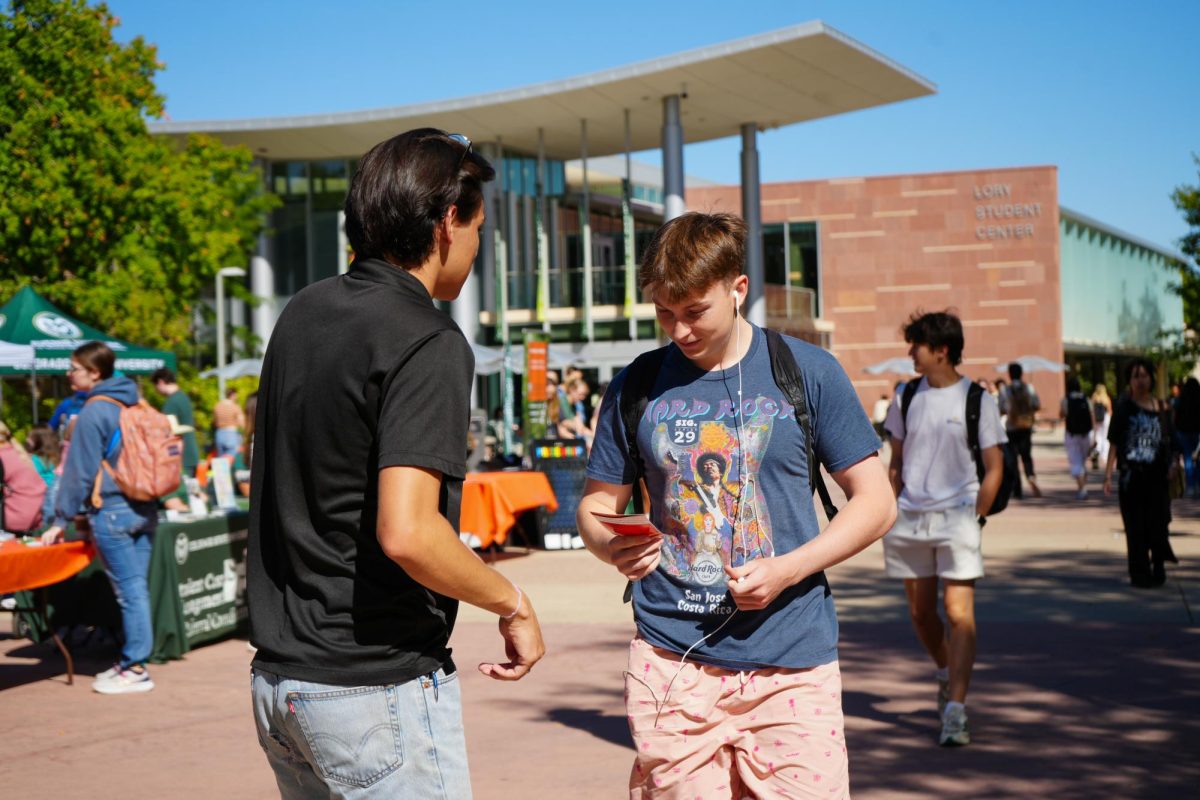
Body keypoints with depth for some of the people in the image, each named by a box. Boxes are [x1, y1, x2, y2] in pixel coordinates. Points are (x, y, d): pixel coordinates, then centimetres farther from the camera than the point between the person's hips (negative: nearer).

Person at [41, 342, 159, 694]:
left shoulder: (93, 414, -12)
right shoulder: (133, 405, 12)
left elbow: (80, 471, -12)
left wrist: (61, 518, -5)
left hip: (112, 511, -7)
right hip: (144, 508, 7)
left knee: (129, 590, -4)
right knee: (137, 588, 10)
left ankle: (135, 669, 1)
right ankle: (132, 661, 16)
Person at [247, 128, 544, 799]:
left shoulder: (303, 313, 7)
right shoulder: (430, 345, -17)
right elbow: (406, 532, -27)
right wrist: (514, 603, -13)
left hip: (278, 679, 8)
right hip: (380, 686, -8)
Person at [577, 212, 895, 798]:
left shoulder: (806, 373, 1)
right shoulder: (637, 387, 7)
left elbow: (875, 502, 3)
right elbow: (596, 505, 14)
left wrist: (787, 570, -11)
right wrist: (611, 547, -10)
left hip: (790, 663, -1)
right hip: (671, 659, 1)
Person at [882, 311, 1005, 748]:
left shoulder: (976, 399, -3)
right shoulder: (907, 397, 9)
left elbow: (994, 467, -1)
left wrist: (974, 516, -8)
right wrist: (892, 513, 7)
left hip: (957, 516, -4)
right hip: (910, 516, 4)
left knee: (958, 612, -11)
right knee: (920, 613, 11)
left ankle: (955, 709, -11)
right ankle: (947, 673, 37)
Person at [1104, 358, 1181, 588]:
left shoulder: (1162, 408, 7)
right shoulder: (1124, 407, -1)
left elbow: (1170, 442, 15)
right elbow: (1114, 443, -2)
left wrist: (1174, 461, -3)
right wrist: (1108, 475, -8)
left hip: (1157, 476, 2)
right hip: (1132, 476, -2)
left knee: (1158, 524, 4)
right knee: (1136, 527, 3)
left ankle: (1158, 570, 20)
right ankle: (1140, 575, 11)